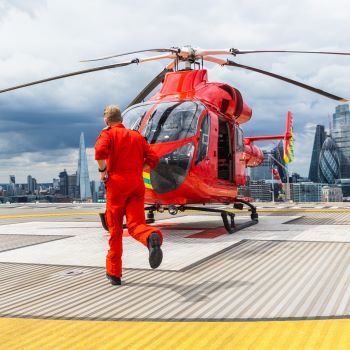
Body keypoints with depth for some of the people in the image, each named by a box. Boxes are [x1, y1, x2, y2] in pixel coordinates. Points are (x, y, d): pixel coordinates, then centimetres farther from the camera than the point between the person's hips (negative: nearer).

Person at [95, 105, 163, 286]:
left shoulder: (108, 133, 5)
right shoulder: (137, 136, 20)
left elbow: (100, 150, -18)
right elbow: (153, 159, 12)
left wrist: (103, 171, -4)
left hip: (117, 183, -3)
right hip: (137, 183, 3)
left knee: (115, 229, 7)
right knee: (136, 224, -2)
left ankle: (114, 272, 15)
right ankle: (152, 237, -38)